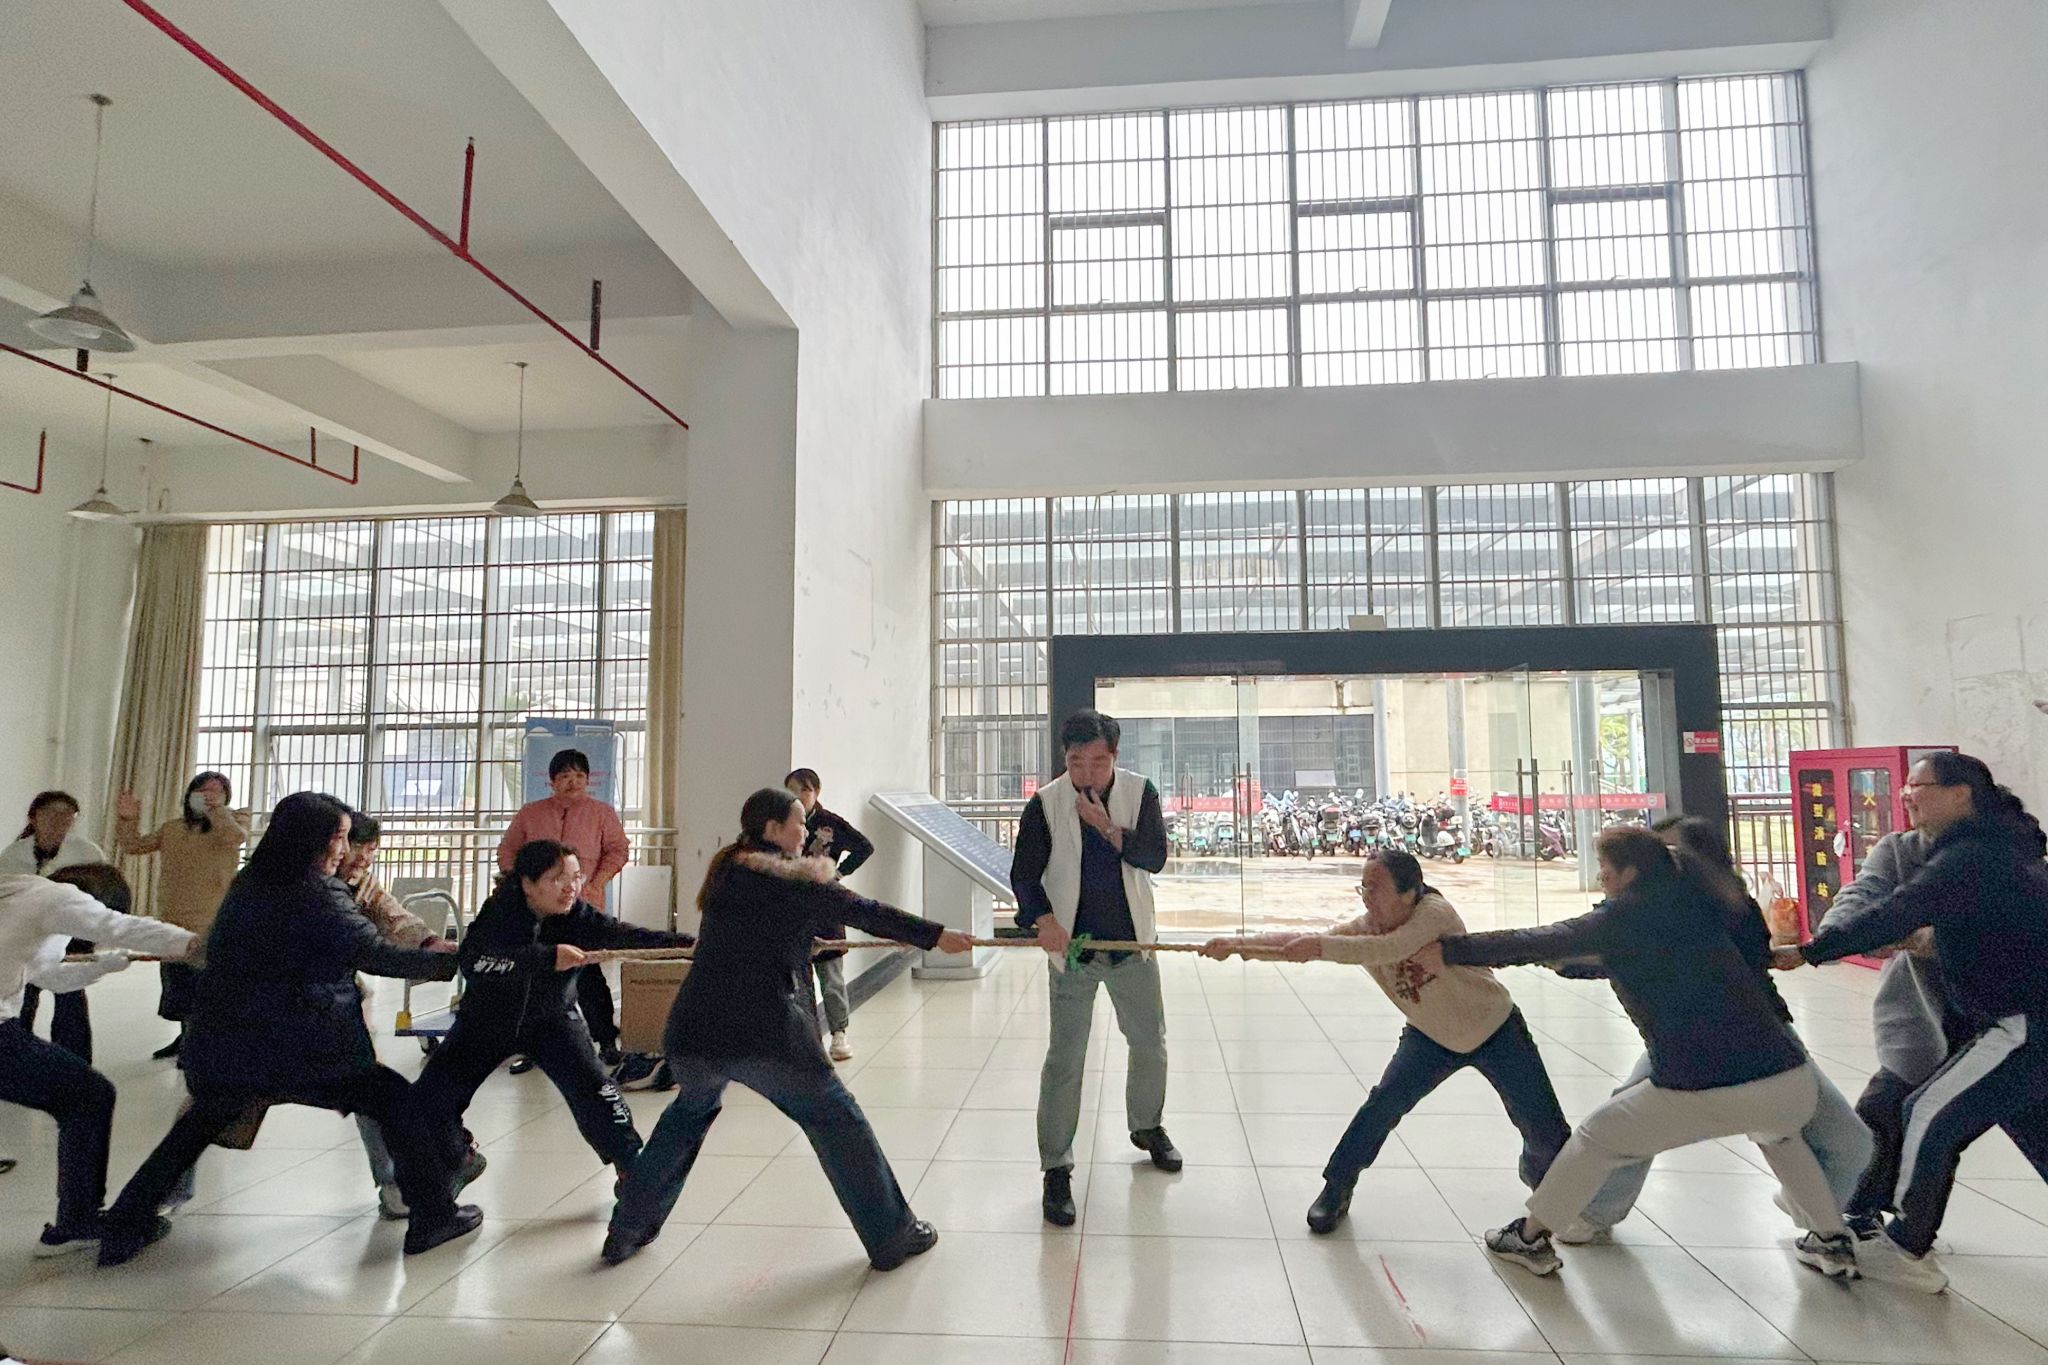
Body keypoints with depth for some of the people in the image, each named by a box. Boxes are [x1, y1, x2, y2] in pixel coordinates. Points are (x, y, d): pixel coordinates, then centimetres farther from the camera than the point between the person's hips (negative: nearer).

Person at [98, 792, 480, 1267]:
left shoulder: (245, 887, 8)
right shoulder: (317, 895, -13)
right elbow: (376, 955, -11)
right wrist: (449, 963, -1)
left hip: (216, 1053, 7)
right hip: (299, 1054, -6)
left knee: (201, 1122, 35)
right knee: (393, 1098, 6)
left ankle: (125, 1227, 35)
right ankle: (432, 1216, 6)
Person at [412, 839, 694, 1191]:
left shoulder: (579, 916, -20)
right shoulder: (500, 910, -25)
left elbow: (628, 935, -34)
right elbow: (472, 960, -41)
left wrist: (685, 943, -50)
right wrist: (547, 957, -52)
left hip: (552, 1020, 0)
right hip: (487, 1017, 1)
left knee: (593, 1089, -17)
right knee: (430, 1098, 1)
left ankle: (632, 1169, 1)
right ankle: (454, 1160, 33)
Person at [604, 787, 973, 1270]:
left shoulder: (725, 872, 15)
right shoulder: (793, 879, -2)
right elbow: (864, 912, -3)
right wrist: (936, 935, 1)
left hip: (691, 1034, 6)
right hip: (766, 1034, -6)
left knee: (689, 1111, 33)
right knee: (835, 1119, 8)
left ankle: (627, 1230, 38)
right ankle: (892, 1235, 14)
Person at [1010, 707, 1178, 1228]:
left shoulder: (1139, 792, -4)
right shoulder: (1045, 804, -9)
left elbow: (1154, 856, -12)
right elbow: (1023, 872, -12)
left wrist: (1105, 824, -23)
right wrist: (1043, 918, -29)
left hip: (1132, 941, 3)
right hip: (1072, 947, -2)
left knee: (1150, 1043, 18)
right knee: (1065, 1059, -2)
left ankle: (1146, 1127, 44)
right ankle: (1056, 1169, 11)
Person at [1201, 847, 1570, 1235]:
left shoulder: (1435, 910, -33)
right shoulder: (1364, 927, -20)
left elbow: (1392, 948, -50)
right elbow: (1298, 940, -27)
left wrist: (1320, 946, -55)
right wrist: (1238, 943, -39)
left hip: (1496, 1030, -2)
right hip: (1431, 1036, 3)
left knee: (1545, 1130, 7)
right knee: (1383, 1106, -14)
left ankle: (1539, 1175, 42)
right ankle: (1336, 1189, 3)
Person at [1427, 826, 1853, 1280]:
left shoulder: (1624, 917, -1)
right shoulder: (1696, 903, 15)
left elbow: (1538, 943, -5)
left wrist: (1450, 950, 1)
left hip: (1703, 1092, -5)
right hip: (1792, 1083, 6)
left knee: (1594, 1136, 16)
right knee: (1776, 1131, 42)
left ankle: (1531, 1239, 24)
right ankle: (1832, 1242, 41)